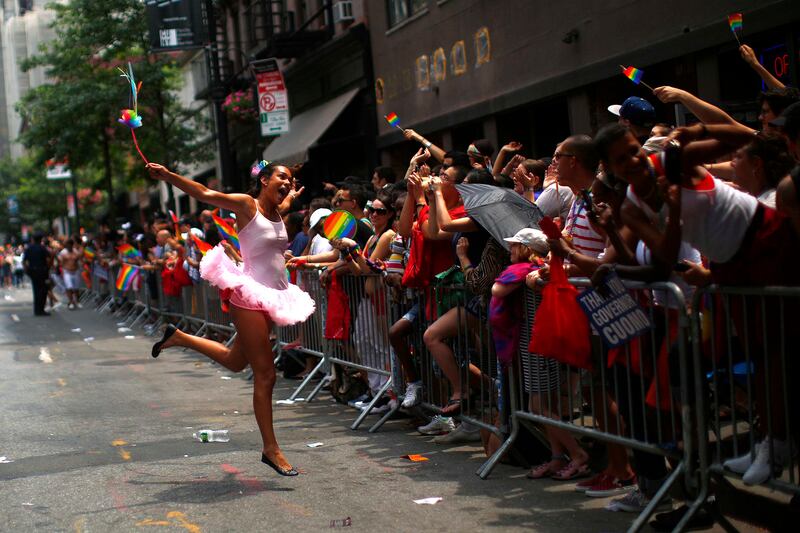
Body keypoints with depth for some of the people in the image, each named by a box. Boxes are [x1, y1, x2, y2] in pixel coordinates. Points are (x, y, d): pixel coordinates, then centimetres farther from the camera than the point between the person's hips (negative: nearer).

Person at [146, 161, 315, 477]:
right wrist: (167, 176, -31)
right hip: (250, 298, -9)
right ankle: (270, 449, 2)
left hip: (274, 296, 9)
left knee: (235, 362, 24)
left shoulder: (278, 213, 11)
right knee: (265, 376, -6)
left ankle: (179, 338, 39)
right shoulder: (247, 205, -10)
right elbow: (205, 194, -21)